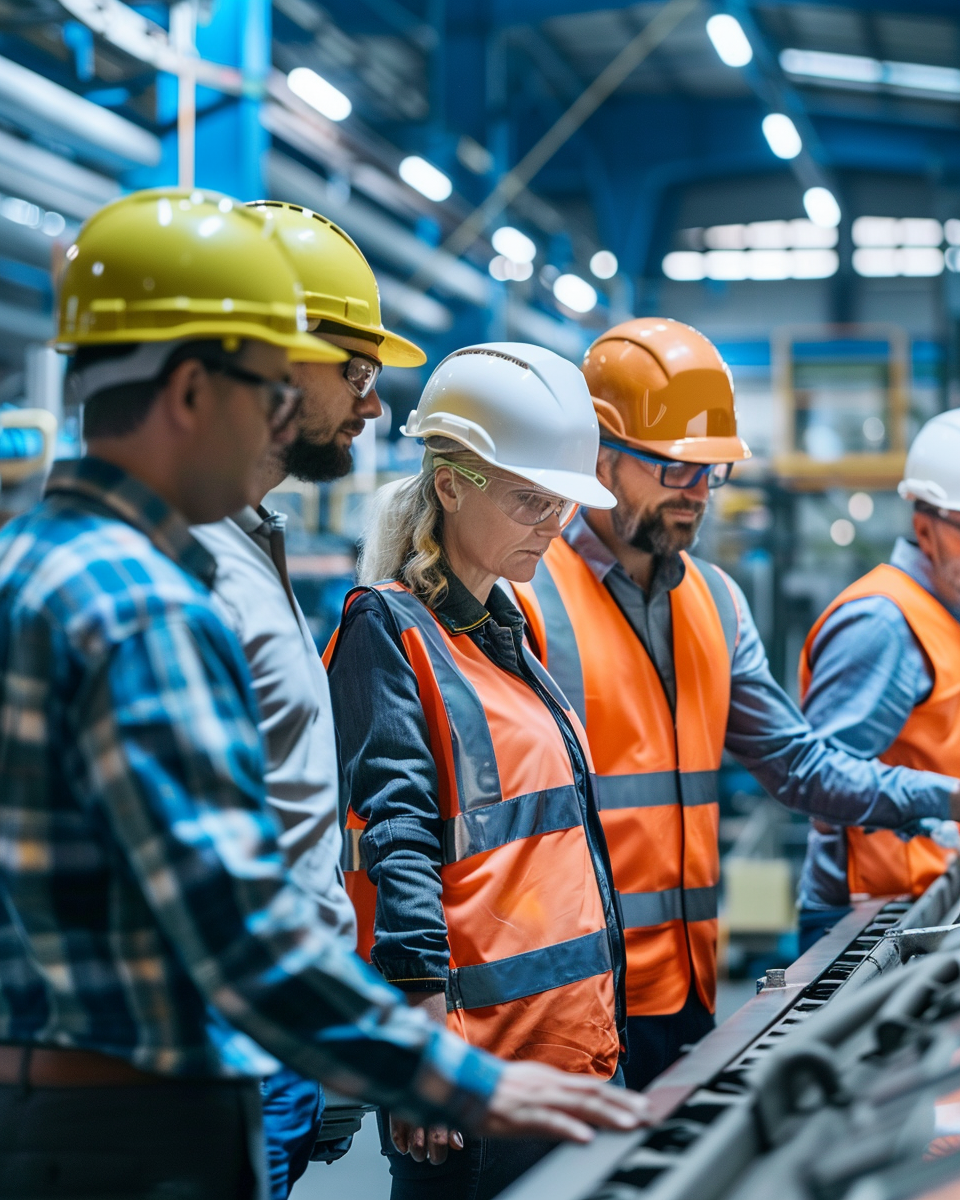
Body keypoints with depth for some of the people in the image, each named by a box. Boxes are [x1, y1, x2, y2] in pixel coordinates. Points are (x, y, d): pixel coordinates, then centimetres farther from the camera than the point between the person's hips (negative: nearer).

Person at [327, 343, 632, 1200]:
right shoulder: (390, 630, -9)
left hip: (571, 1036, 9)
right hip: (477, 1047, -9)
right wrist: (427, 1030, -23)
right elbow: (398, 835, -17)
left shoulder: (507, 631, 17)